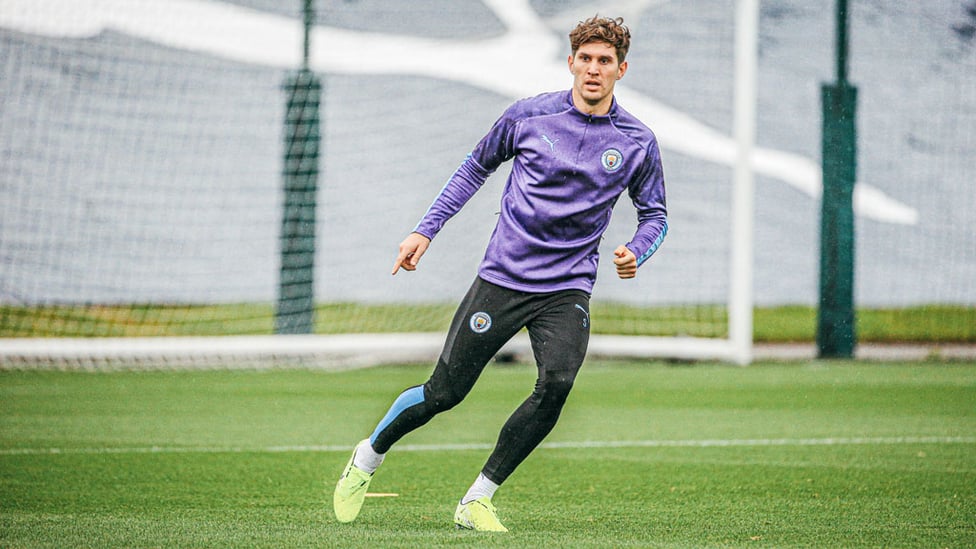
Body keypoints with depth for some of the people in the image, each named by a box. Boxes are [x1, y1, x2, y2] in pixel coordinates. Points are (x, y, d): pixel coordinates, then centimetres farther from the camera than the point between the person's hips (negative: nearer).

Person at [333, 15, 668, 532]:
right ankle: (367, 458, 28)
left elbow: (654, 215, 13)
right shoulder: (528, 115, -2)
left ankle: (477, 500, -9)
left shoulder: (637, 143, 1)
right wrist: (426, 229, 9)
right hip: (502, 276, -1)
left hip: (568, 288, 1)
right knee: (444, 391, -1)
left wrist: (635, 253, -9)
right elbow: (475, 168, 14)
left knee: (556, 384, -23)